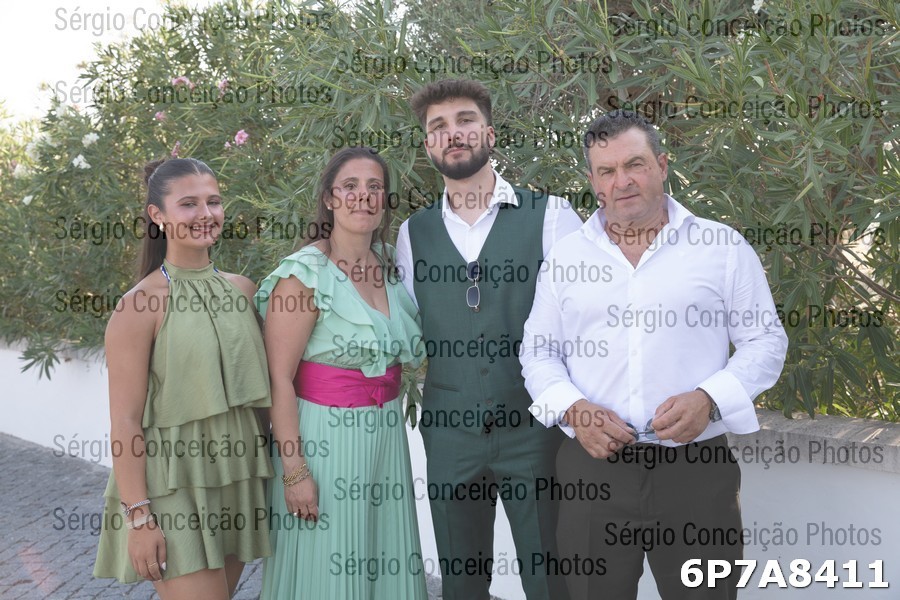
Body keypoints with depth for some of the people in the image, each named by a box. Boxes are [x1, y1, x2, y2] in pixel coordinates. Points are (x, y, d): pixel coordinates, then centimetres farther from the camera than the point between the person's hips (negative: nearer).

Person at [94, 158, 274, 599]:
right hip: (173, 483, -6)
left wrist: (278, 470, 11)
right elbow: (125, 421, -12)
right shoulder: (140, 305, -12)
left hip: (236, 477, 6)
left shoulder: (241, 290, 5)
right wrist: (139, 517, -15)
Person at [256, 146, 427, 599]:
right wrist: (294, 472, -17)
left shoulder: (391, 266, 6)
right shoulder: (305, 273, -14)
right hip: (324, 438, -6)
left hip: (386, 435, 6)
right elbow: (279, 379, -15)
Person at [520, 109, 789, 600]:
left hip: (697, 468, -1)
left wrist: (708, 399, -14)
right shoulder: (565, 256, 8)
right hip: (592, 464, 2)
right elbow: (538, 353, 11)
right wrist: (572, 408, -9)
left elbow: (765, 342, 3)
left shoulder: (723, 247, 2)